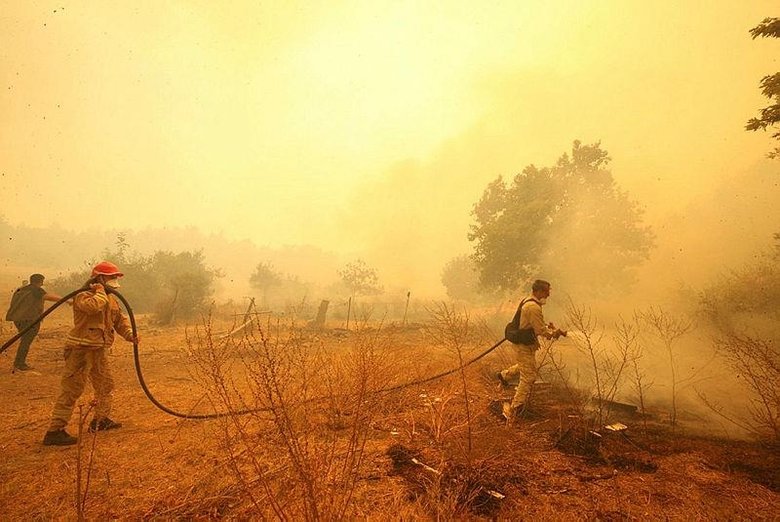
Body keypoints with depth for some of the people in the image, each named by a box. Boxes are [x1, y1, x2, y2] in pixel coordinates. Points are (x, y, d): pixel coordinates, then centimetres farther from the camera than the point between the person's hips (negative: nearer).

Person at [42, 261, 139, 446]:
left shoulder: (111, 299, 13)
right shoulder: (83, 296, -13)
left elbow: (120, 319, 17)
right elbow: (94, 306, -37)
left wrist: (129, 334, 1)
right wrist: (100, 291, -19)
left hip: (99, 350, 9)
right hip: (81, 349, -9)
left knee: (105, 385, 18)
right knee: (71, 389, -8)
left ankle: (101, 420, 33)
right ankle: (55, 430, -1)